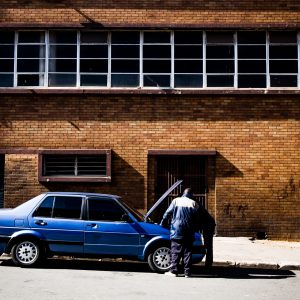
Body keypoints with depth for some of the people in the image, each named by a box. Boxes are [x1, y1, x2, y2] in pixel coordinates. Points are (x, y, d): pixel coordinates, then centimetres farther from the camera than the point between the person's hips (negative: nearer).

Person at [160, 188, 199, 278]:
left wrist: (162, 223, 15)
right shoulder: (194, 203, 5)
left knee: (175, 251, 1)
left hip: (177, 231, -1)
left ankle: (173, 271, -2)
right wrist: (194, 229, 17)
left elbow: (167, 213, 4)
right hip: (189, 233, 1)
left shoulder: (176, 201, 4)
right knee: (187, 252, 5)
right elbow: (197, 219, 5)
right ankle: (187, 272, 3)